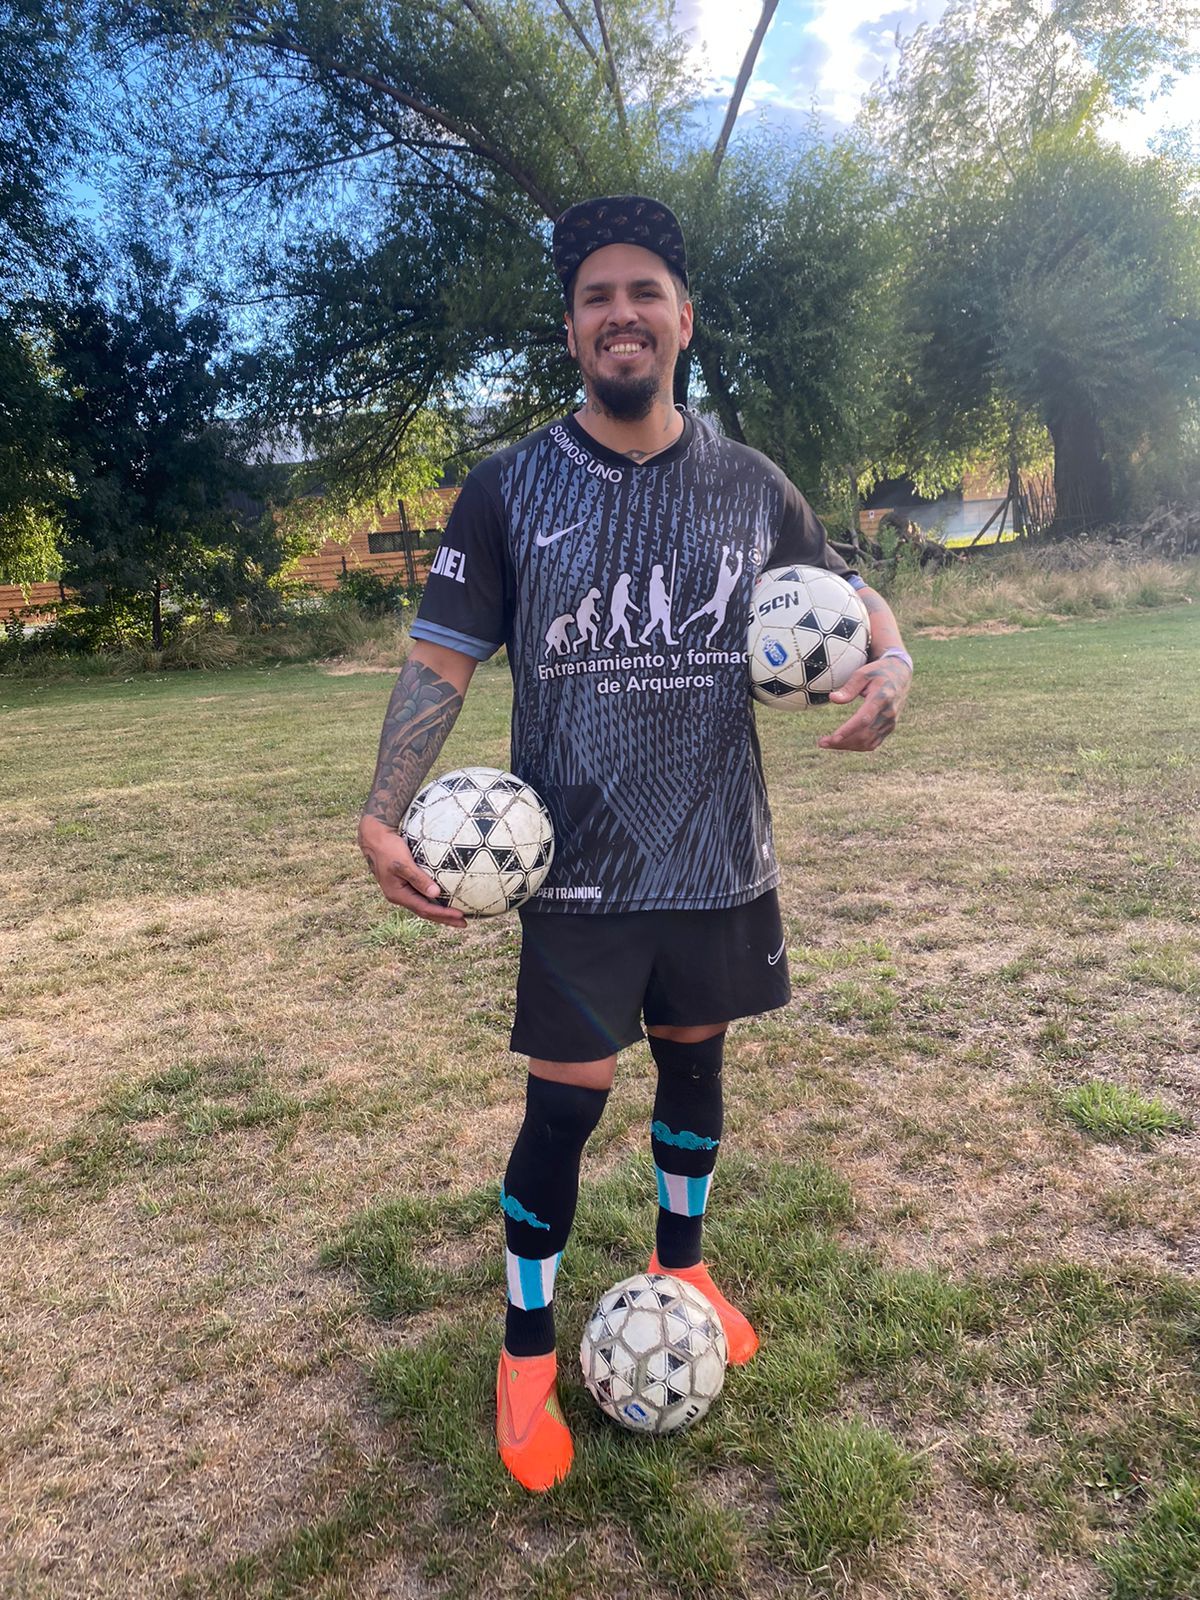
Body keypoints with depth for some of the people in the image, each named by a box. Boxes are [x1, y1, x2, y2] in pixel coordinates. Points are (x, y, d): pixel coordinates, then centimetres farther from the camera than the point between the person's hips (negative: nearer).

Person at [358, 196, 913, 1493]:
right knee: (565, 1103, 1)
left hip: (720, 855, 3)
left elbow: (847, 589, 15)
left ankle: (681, 1262, 46)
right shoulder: (509, 489, -4)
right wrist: (383, 812, -17)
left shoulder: (749, 486, 3)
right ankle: (526, 1351, 27)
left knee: (694, 1060, 19)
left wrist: (890, 662, -9)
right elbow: (442, 656, -5)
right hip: (580, 867, -3)